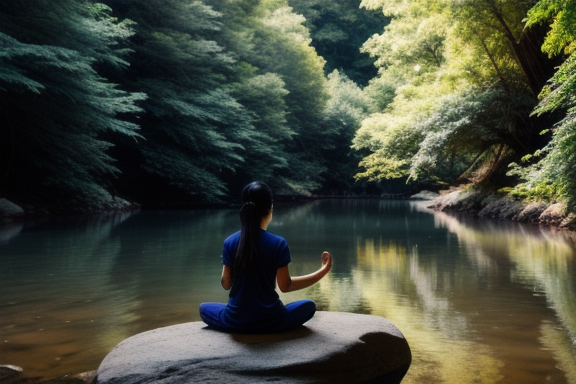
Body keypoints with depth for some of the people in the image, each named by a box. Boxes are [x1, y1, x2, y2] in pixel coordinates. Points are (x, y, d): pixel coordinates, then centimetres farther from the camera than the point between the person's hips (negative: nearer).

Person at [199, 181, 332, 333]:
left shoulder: (229, 242, -6)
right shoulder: (278, 243, -14)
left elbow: (226, 284, 1)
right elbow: (286, 286, -8)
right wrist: (323, 270, -2)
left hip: (235, 320, 2)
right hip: (269, 320, -2)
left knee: (204, 308, 31)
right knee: (309, 305, 24)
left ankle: (239, 325, 15)